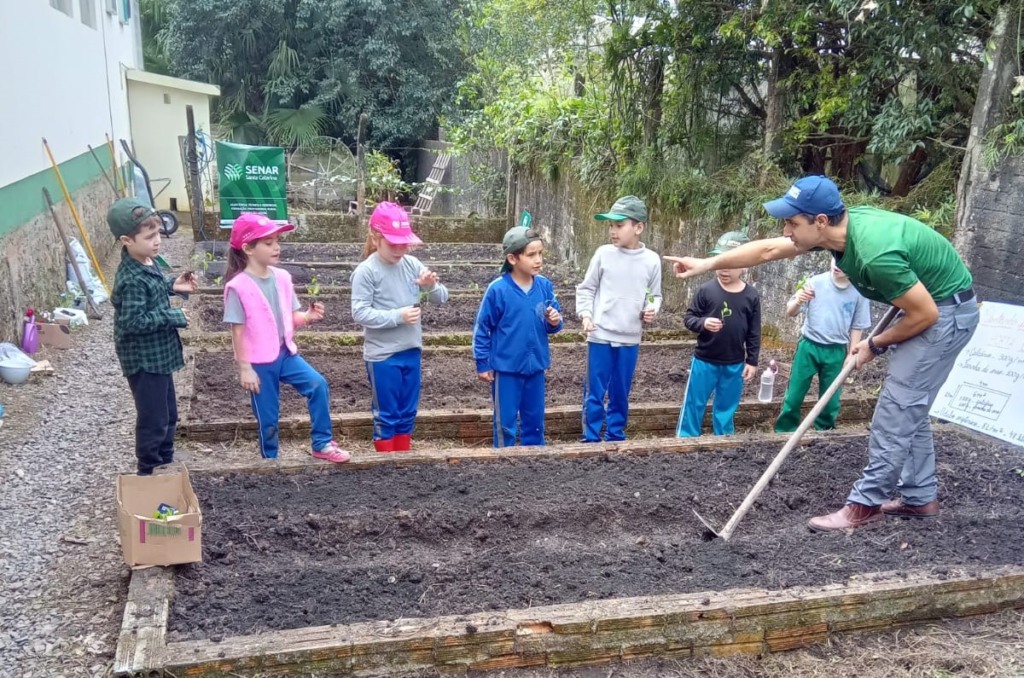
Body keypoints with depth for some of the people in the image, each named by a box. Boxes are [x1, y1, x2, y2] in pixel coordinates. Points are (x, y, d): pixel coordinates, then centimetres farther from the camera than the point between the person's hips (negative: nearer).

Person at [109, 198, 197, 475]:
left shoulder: (147, 262, 3)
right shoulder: (131, 279, -25)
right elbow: (132, 322, -28)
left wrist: (172, 287, 4)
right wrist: (172, 316, -22)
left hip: (158, 355, 10)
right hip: (143, 360, -10)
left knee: (168, 415, 20)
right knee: (153, 420, 3)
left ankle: (165, 466, 35)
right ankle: (149, 474, 19)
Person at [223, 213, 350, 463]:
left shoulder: (282, 278, 1)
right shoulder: (238, 286, -16)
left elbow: (291, 317, 7)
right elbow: (238, 330, -13)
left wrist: (308, 316, -15)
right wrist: (244, 368, -13)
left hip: (286, 353, 5)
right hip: (259, 362, -5)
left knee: (318, 385, -13)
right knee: (268, 418, 6)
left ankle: (322, 444, 0)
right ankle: (270, 460, 27)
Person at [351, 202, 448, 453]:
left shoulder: (412, 264, 1)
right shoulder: (366, 271, -12)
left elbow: (441, 298, 4)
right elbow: (360, 313, -17)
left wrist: (431, 286, -17)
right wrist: (398, 316, -22)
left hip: (411, 351, 5)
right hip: (382, 355, -5)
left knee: (408, 413, 16)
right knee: (386, 415, 7)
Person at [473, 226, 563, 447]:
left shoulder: (545, 285, -3)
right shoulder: (498, 289, -15)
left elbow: (551, 324, 9)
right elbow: (482, 328, -7)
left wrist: (555, 321, -14)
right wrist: (482, 364, -5)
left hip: (535, 366, 4)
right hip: (506, 367, -4)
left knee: (534, 421, 17)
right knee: (506, 423, 7)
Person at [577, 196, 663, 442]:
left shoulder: (651, 260, 1)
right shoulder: (604, 254, -3)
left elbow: (655, 295, 12)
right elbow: (586, 289, 4)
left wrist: (652, 310, -9)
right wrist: (586, 314, -10)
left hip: (630, 339, 2)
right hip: (600, 336, -2)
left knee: (621, 394, 13)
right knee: (595, 393, 1)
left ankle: (616, 437, 27)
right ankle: (591, 439, 13)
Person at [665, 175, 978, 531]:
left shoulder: (876, 253, -35)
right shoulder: (837, 225, -9)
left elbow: (926, 314, -25)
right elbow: (767, 249, 2)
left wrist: (875, 345, -10)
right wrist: (707, 263, 3)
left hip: (946, 311, -9)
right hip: (926, 304, 9)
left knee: (896, 409, -7)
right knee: (908, 409, 15)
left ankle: (866, 504, 1)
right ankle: (919, 498, 25)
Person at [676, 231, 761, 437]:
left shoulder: (751, 296, -3)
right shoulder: (706, 290, -11)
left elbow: (754, 332, 3)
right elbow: (688, 317, -5)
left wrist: (752, 360, 3)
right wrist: (703, 323, -26)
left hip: (734, 365, 2)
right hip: (704, 361, -2)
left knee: (726, 408, 16)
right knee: (693, 405, 6)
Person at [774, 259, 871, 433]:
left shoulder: (859, 292, -5)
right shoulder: (815, 282, -8)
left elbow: (857, 326, 5)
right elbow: (790, 312, -6)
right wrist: (797, 302, -28)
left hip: (836, 352, 1)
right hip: (809, 346, -1)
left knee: (830, 398, 12)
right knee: (794, 395, 5)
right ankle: (784, 432, 18)